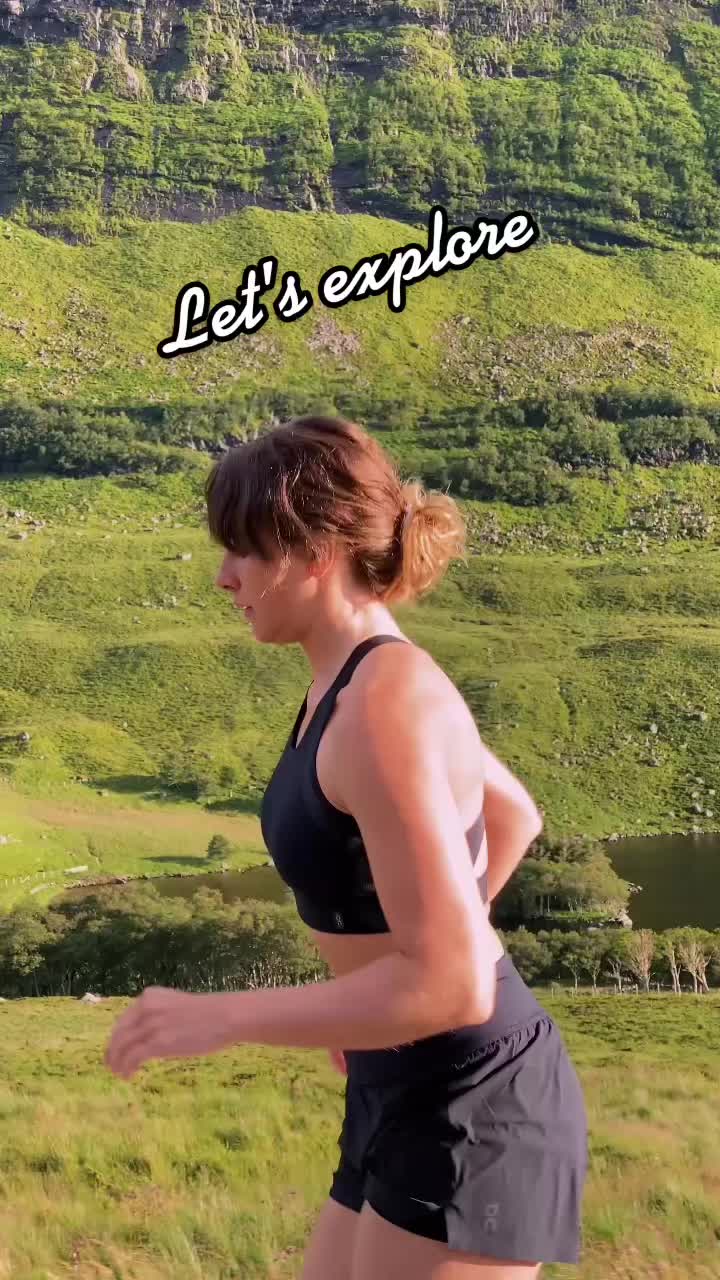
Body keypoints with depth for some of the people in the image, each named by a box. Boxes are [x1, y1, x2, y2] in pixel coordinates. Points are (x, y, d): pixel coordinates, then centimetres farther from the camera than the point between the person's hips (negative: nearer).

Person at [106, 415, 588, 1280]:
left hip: (466, 1111, -10)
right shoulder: (370, 683, 7)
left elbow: (451, 984, -27)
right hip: (414, 1097, 10)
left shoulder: (383, 707, -23)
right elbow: (515, 817, 24)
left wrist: (220, 1016, -20)